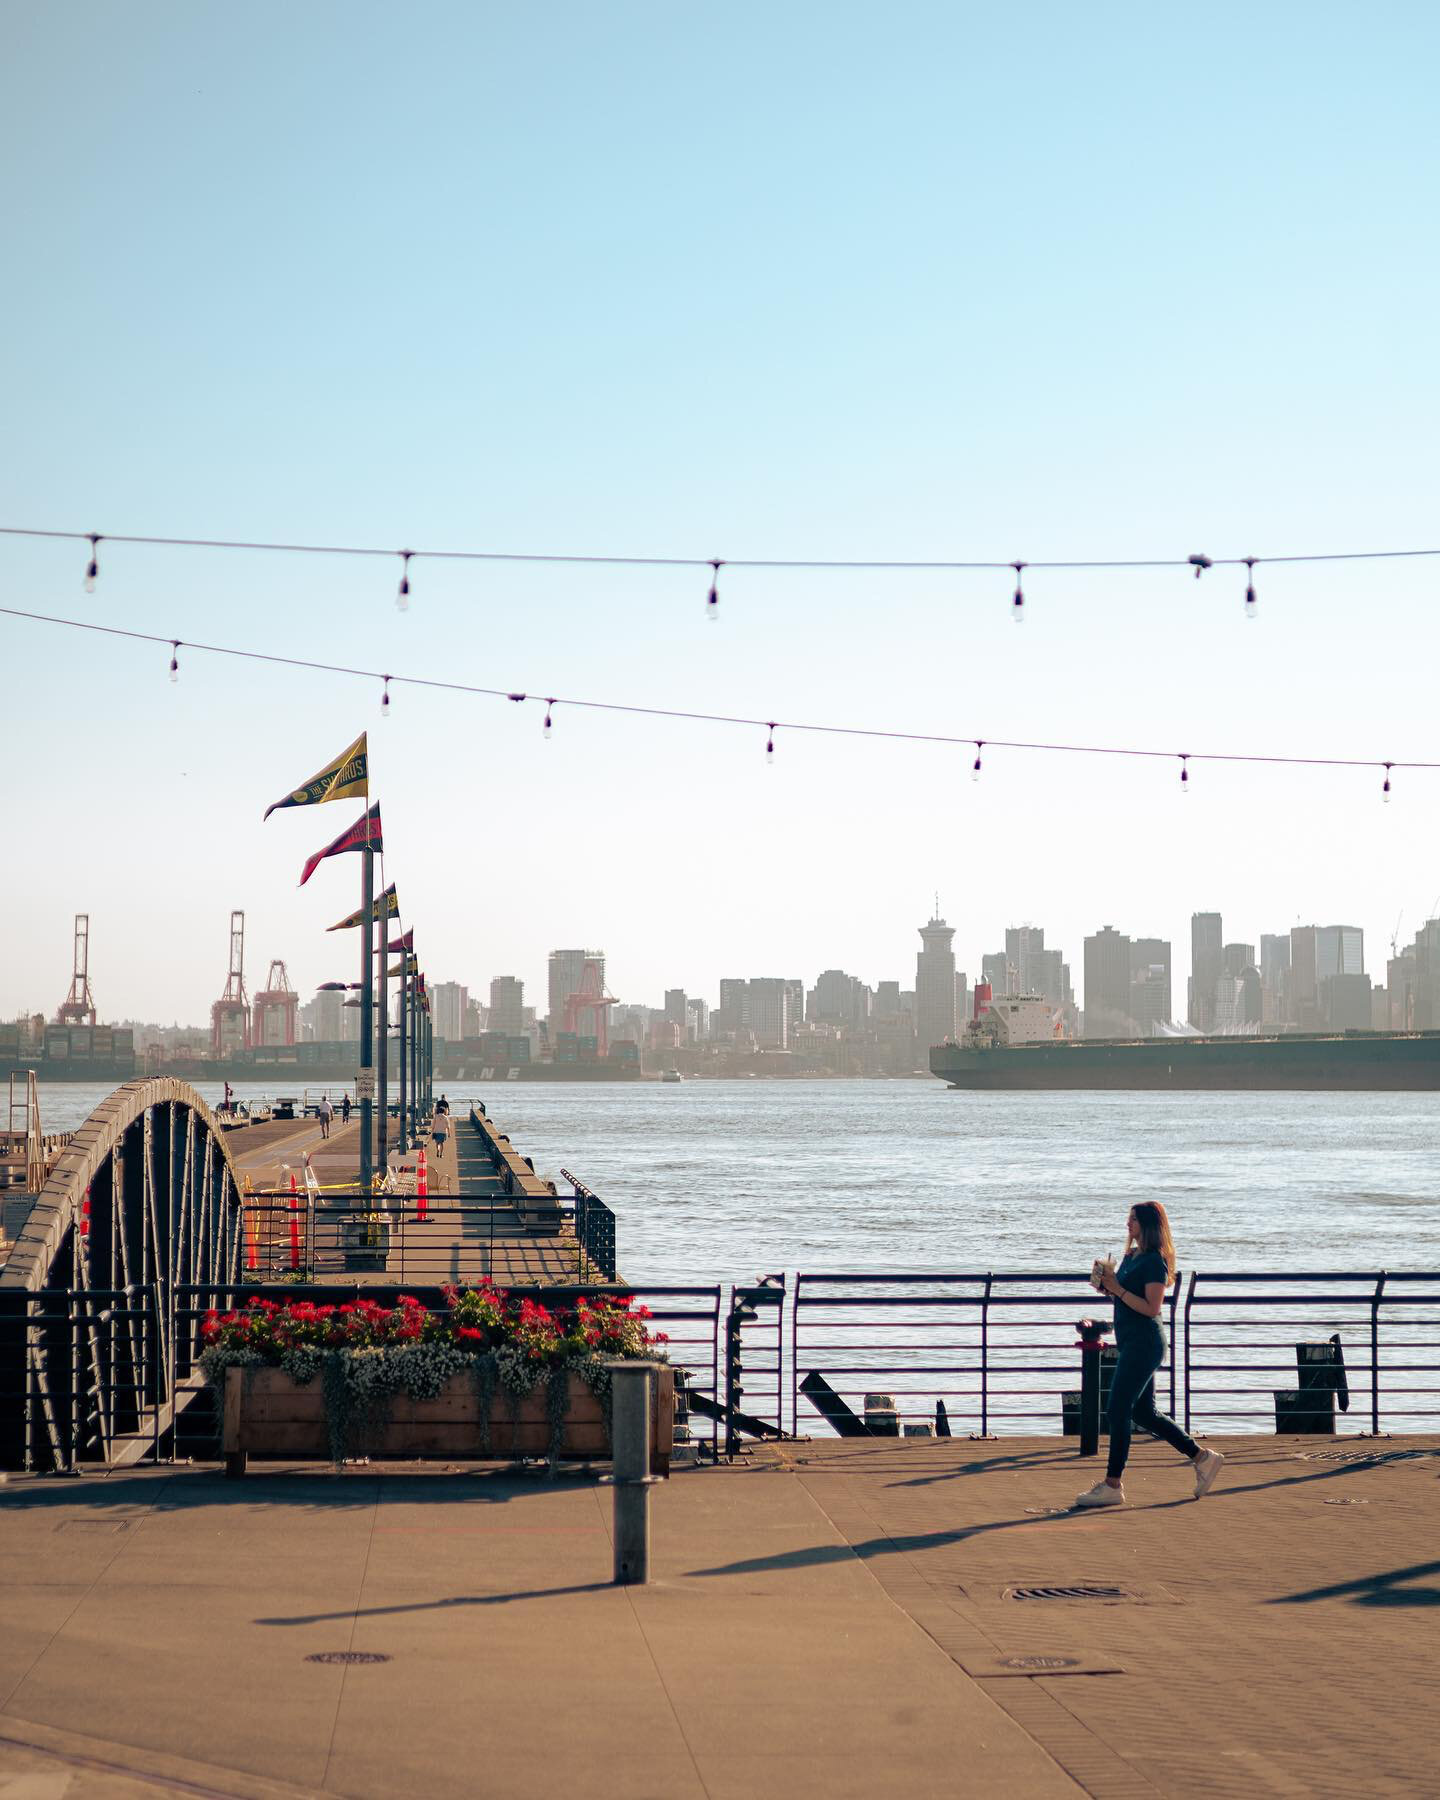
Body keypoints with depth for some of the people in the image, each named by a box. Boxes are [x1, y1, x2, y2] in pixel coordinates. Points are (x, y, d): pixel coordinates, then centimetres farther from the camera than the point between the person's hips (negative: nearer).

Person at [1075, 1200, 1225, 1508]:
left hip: (1144, 1344, -10)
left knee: (1119, 1411, -8)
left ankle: (1112, 1486, -3)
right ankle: (1203, 1458, 22)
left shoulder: (1155, 1262, -14)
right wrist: (1107, 1285, 4)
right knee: (1143, 1413, 14)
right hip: (1131, 1343, 10)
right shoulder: (1131, 1255, 14)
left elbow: (1151, 1308, -20)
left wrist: (1117, 1288, -21)